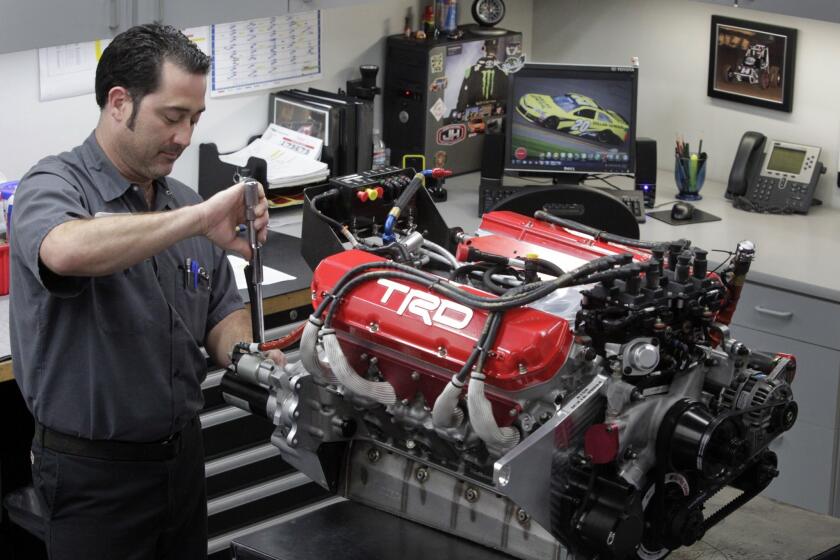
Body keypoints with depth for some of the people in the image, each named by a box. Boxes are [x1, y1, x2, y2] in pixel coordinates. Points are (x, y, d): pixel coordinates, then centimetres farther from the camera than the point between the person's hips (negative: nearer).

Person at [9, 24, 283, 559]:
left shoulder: (183, 202, 6)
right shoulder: (54, 187, -15)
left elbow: (222, 312, 11)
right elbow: (66, 252, -39)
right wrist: (197, 219, -39)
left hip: (183, 454, 7)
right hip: (93, 473, -6)